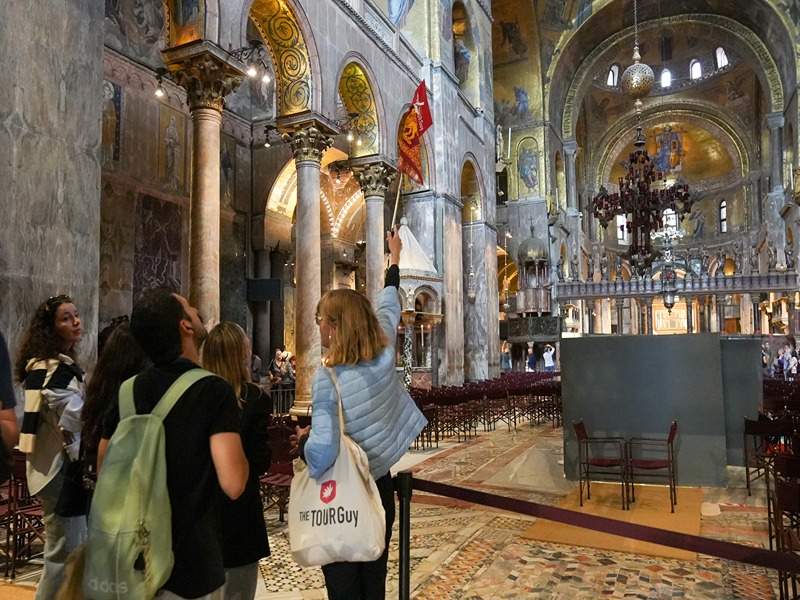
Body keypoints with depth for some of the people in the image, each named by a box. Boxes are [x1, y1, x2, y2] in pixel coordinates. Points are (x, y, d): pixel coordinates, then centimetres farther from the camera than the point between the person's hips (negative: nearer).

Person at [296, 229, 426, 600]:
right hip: (379, 488, 5)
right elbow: (388, 306, 13)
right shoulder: (384, 355, -7)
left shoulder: (328, 377, -22)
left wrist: (303, 440, -7)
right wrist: (394, 258, 29)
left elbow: (321, 454, -31)